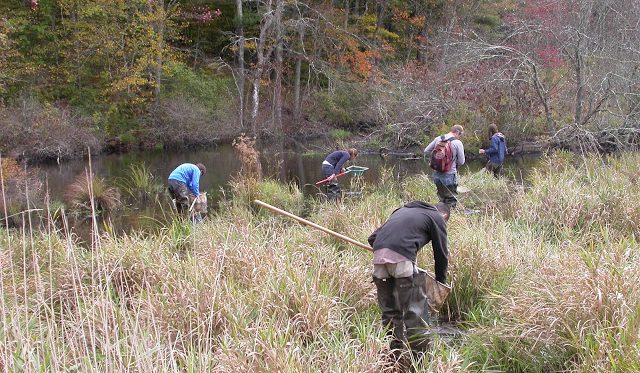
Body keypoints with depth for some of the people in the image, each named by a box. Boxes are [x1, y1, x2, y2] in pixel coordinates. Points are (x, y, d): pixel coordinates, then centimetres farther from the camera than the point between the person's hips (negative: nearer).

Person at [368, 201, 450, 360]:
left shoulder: (403, 210, 34)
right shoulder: (437, 218, 18)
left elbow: (373, 238, 29)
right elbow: (441, 254, 17)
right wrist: (441, 282, 29)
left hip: (378, 254, 6)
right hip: (401, 257, -6)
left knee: (389, 310, 15)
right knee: (415, 310, 3)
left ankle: (396, 355, 23)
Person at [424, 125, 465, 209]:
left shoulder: (438, 139, 2)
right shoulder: (458, 143, -11)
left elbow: (426, 151, 9)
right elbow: (461, 162, -6)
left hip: (436, 174, 5)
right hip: (449, 176, -5)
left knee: (442, 198, 20)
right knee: (451, 201, 3)